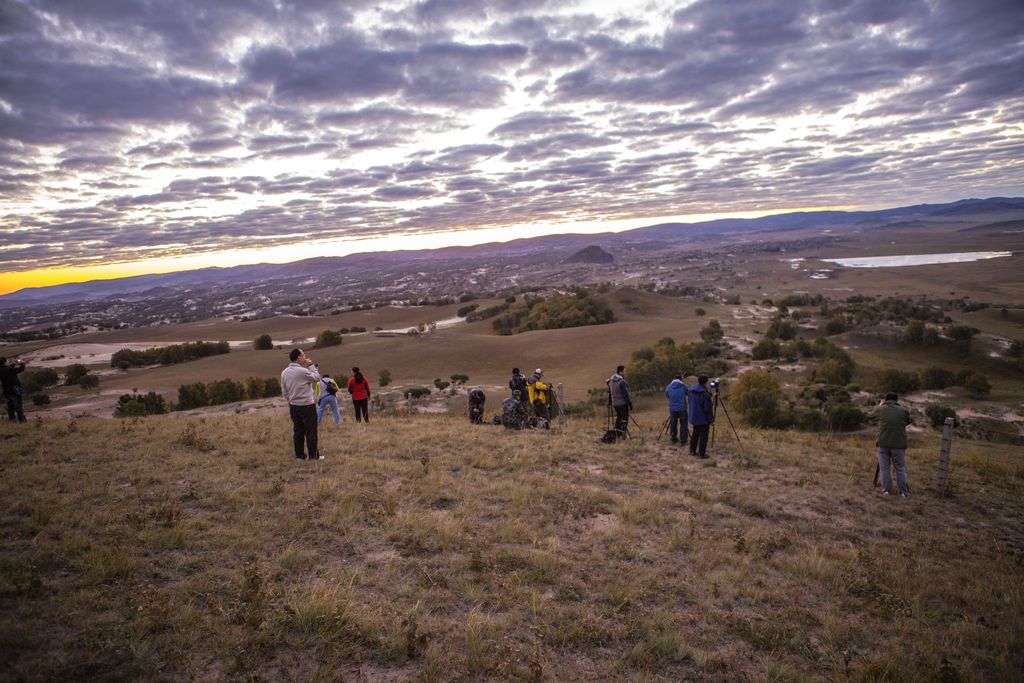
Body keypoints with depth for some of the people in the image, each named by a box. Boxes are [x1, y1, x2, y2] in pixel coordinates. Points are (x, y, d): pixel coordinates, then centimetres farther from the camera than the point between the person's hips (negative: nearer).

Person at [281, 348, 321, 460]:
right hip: (307, 405, -6)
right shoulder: (303, 371, -19)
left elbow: (284, 391, 9)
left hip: (293, 406, 7)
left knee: (297, 431, 13)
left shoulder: (284, 373, 3)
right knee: (311, 431, 1)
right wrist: (312, 366, 1)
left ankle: (299, 455, 17)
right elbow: (317, 378, -6)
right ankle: (313, 455, 5)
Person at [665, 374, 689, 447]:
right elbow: (689, 393, 6)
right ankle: (683, 441, 4)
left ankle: (674, 439, 20)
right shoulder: (683, 385, -4)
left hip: (672, 409, 3)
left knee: (673, 424, 13)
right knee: (683, 425, 5)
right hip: (682, 408, -3)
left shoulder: (669, 387, 4)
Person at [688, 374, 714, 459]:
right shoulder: (705, 394, -24)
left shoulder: (691, 390, 0)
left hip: (694, 417, 7)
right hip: (703, 419, -7)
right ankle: (701, 453, 4)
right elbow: (708, 408, -19)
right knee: (703, 435, 2)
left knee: (695, 433, 19)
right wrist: (711, 419, -8)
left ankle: (692, 450, 24)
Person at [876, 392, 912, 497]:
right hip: (898, 445, 0)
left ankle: (886, 490, 13)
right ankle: (904, 492, 13)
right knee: (900, 469, 9)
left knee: (884, 468, 9)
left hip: (883, 444, 0)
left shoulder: (881, 409, 1)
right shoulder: (903, 410, -2)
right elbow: (908, 421, 14)